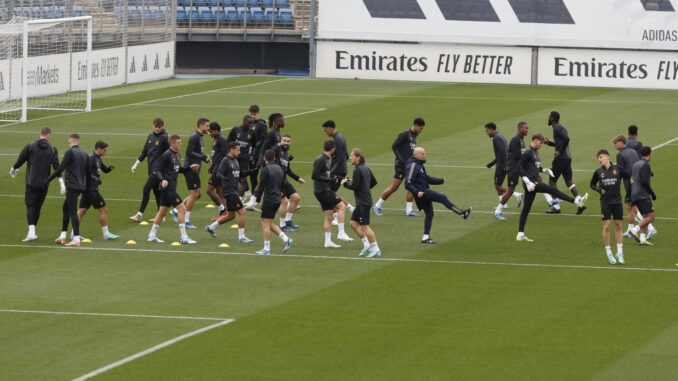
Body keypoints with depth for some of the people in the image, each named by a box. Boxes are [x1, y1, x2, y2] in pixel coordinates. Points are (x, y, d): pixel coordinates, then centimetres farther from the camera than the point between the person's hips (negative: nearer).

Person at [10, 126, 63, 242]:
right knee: (37, 207, 12)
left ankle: (31, 232, -19)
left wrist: (13, 169, 23)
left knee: (30, 206, -4)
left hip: (31, 182, -2)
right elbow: (56, 167, -5)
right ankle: (32, 232, 18)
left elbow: (21, 160, 3)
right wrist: (61, 183, -6)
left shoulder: (30, 146, -3)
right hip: (44, 183, 2)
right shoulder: (53, 149, 1)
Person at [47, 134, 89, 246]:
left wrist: (47, 180, -9)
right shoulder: (85, 154, 13)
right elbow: (87, 173, 16)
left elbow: (60, 169, -14)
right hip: (81, 186, 8)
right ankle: (63, 236, 17)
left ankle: (76, 239, -12)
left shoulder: (70, 152, -9)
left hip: (72, 186, -8)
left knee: (73, 212, -8)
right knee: (65, 208, 17)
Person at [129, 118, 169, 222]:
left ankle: (139, 215, -8)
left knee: (146, 189, -11)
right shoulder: (150, 137, 12)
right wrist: (136, 164, 18)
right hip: (151, 168, 7)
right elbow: (144, 152, 20)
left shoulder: (164, 138, -9)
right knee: (156, 191, 10)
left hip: (158, 168, -7)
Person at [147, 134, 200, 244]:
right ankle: (184, 237, -9)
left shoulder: (177, 155, 14)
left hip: (171, 188, 9)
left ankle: (152, 235, 20)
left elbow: (179, 169, 25)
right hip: (168, 188, -9)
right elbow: (158, 170, -13)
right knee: (182, 208, -11)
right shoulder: (166, 155, -13)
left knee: (163, 211, 13)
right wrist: (162, 180, -30)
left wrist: (190, 168, 11)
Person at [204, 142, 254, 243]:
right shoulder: (225, 160, -12)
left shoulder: (235, 161, 15)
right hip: (229, 192, -10)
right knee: (242, 212, -10)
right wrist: (226, 179, -32)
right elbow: (218, 175, -19)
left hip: (234, 191, 10)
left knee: (231, 215, 17)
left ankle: (211, 227, 30)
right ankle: (241, 237, -4)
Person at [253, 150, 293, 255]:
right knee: (269, 223, 17)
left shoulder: (266, 169, -11)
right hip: (277, 200, 8)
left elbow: (261, 186, -12)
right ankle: (286, 239, 6)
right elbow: (282, 184, 16)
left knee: (266, 223, -2)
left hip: (269, 200, -8)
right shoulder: (279, 168, 11)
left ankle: (266, 249, -2)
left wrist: (257, 200, -6)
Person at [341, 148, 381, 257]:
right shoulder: (366, 169, 13)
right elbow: (374, 182, 21)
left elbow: (354, 186, -20)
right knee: (353, 223, 14)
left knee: (364, 226, -6)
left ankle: (376, 249, -4)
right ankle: (367, 245, 16)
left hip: (363, 203, -10)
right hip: (361, 202, 10)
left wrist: (345, 183, -3)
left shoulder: (358, 170, -16)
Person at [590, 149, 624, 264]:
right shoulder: (598, 172, 2)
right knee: (606, 226, -4)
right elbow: (592, 184, 15)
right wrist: (599, 190, -3)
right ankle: (609, 253, 5)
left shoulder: (617, 169, -1)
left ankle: (620, 252, 13)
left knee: (618, 225, 5)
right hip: (605, 202, 0)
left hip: (617, 201, 0)